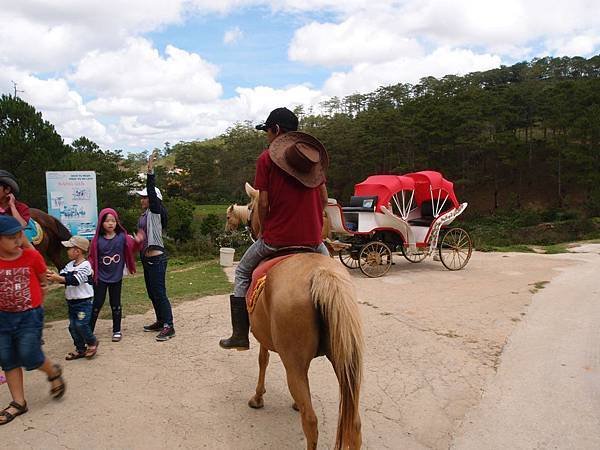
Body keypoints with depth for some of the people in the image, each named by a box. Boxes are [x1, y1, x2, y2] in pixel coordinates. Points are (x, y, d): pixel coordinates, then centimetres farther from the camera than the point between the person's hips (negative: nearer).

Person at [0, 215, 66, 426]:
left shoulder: (32, 256, -10)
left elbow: (42, 279, 4)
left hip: (30, 315, -3)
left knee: (29, 356, -7)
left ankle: (53, 372, 24)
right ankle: (18, 402, 21)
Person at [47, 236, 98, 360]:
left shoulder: (85, 265, -16)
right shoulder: (70, 265, 9)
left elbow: (75, 280, -26)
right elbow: (62, 276, 1)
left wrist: (57, 278, -32)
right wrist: (52, 274, -18)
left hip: (84, 302, -8)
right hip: (71, 302, 8)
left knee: (81, 324, -14)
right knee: (73, 326, 10)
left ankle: (92, 343, 10)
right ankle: (80, 349, 22)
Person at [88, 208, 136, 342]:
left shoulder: (122, 237, -5)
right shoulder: (97, 240, -6)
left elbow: (131, 248, -10)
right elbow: (92, 256, -2)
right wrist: (90, 268, -17)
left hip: (116, 277, 1)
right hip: (100, 277, 0)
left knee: (115, 304, 11)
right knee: (97, 304, 5)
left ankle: (117, 330, 23)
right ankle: (89, 330, 17)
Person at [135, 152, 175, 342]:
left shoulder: (155, 211, -10)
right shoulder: (144, 214, 14)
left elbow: (152, 192, -24)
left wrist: (150, 171, -31)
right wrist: (137, 239, 8)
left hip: (156, 258, -10)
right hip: (147, 258, 10)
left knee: (159, 293, -8)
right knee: (152, 292, 16)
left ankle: (168, 326, -3)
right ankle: (160, 321, 28)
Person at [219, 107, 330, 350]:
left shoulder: (266, 158, -5)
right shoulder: (315, 155, 7)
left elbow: (263, 203, -9)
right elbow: (324, 198, 9)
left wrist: (264, 230, 6)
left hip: (276, 238, -3)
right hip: (313, 238, 4)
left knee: (243, 272, 21)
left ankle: (240, 334, 21)